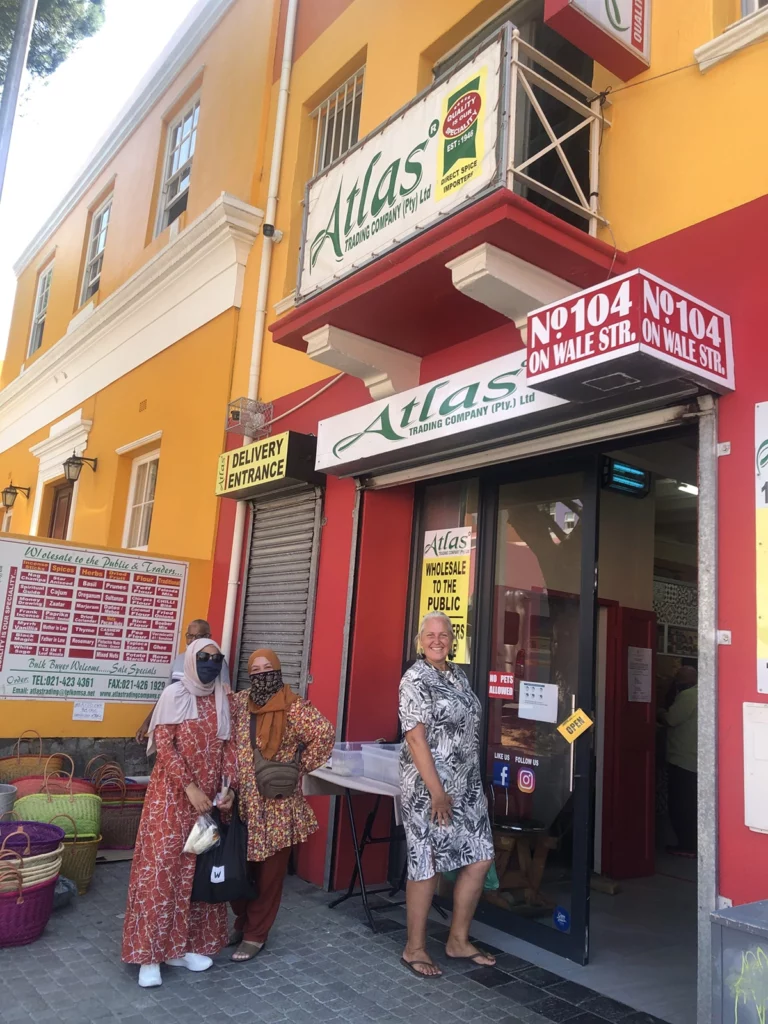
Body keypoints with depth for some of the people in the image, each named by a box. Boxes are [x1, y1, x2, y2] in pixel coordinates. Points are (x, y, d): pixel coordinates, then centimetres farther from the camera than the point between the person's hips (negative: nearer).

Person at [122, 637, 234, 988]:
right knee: (160, 867, -3)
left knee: (196, 870, 10)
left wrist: (228, 787, -5)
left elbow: (226, 747, 8)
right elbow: (164, 747, -13)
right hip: (172, 795, -5)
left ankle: (183, 944, 23)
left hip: (209, 797, 5)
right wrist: (190, 788, -18)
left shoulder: (223, 699, 6)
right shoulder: (174, 695, -9)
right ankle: (150, 954, 6)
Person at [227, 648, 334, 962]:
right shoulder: (238, 702, 4)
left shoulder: (293, 707, -12)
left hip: (277, 804, -4)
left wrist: (301, 766, -13)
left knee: (269, 870, 7)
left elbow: (324, 733, -20)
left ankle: (256, 934, 21)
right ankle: (242, 921, 35)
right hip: (242, 800, 4)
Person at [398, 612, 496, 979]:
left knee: (479, 859, 11)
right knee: (426, 865, 2)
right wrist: (437, 792, -20)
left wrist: (474, 781, 17)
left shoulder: (458, 675, 11)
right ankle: (415, 948, 20)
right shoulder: (415, 680, -13)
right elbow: (415, 738, -18)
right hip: (429, 785, -8)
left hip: (467, 784, 8)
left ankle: (458, 940, 27)